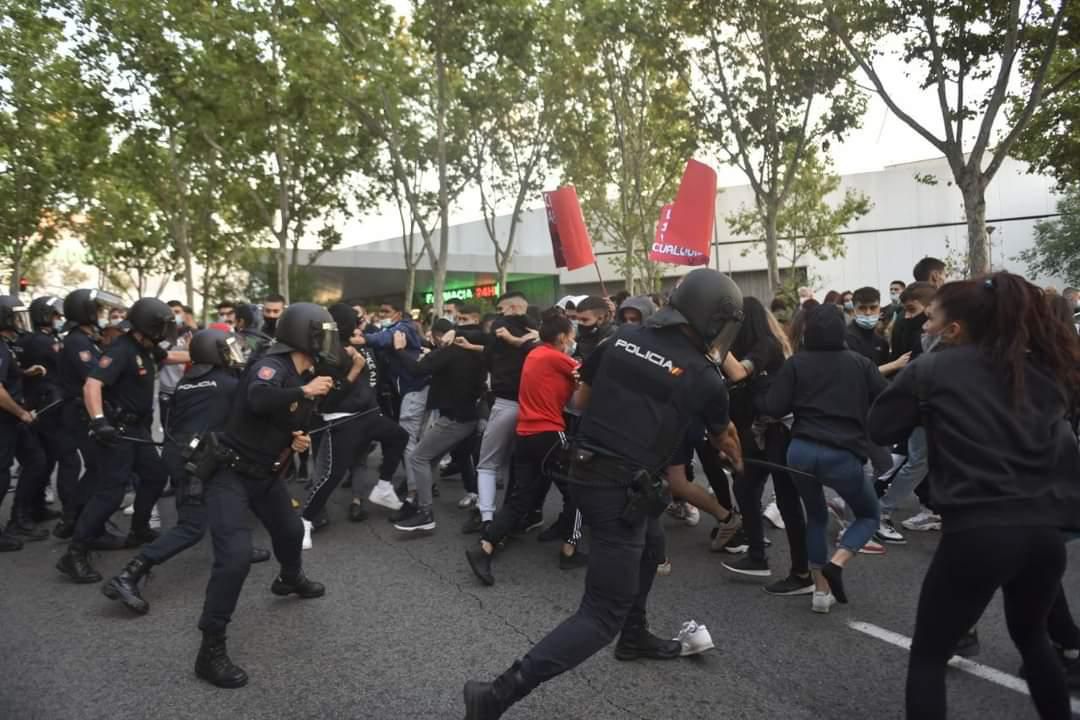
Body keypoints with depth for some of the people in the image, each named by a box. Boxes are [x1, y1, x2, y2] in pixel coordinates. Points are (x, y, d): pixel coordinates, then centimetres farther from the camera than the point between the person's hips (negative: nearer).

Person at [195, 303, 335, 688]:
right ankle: (211, 650, -7)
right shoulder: (271, 365, -23)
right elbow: (257, 400, -45)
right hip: (230, 472, -9)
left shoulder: (307, 378, 5)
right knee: (236, 554, -18)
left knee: (291, 529, 25)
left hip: (265, 473, 9)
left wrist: (300, 440, -4)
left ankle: (290, 579, 57)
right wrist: (305, 391, -32)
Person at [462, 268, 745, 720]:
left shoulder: (622, 338, 4)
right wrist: (738, 462, 38)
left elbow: (582, 398, 15)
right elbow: (724, 435, 17)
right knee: (602, 616, 1)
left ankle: (635, 637, 49)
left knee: (650, 544, 32)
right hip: (620, 489, -7)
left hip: (584, 470, 7)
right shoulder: (703, 377, -5)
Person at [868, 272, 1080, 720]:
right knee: (1031, 635, 33)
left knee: (927, 656, 9)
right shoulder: (1042, 369, 13)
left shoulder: (932, 370, -1)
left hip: (977, 532, -5)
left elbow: (880, 430, 4)